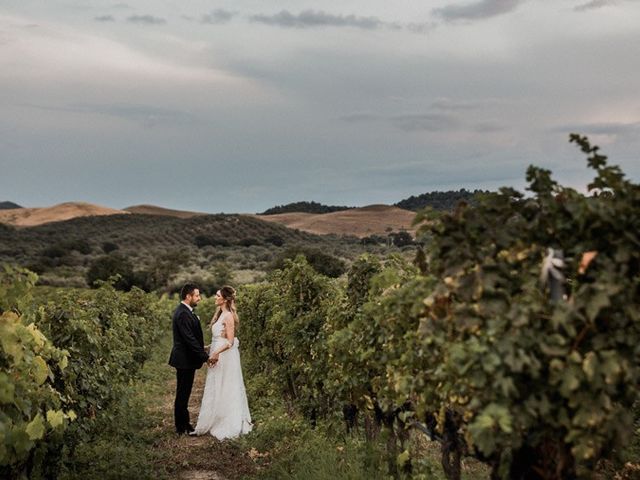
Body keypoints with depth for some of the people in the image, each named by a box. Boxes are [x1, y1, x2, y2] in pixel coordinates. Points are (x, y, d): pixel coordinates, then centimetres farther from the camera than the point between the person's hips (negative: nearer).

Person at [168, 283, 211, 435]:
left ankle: (183, 424, 25)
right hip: (185, 360, -10)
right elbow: (190, 339, -25)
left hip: (185, 359, 10)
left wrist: (203, 352, 14)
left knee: (183, 394, 16)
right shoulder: (183, 314, -21)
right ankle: (182, 428, 8)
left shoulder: (184, 311, 12)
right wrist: (205, 356, -21)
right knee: (183, 394, 0)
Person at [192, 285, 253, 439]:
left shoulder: (228, 316, -17)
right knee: (215, 390, 14)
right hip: (217, 355, 9)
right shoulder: (219, 314, 12)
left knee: (225, 390, -1)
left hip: (225, 356, -9)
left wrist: (216, 354, -20)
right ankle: (215, 422, 23)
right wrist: (211, 351, 12)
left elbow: (230, 341, -20)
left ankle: (228, 426, 8)